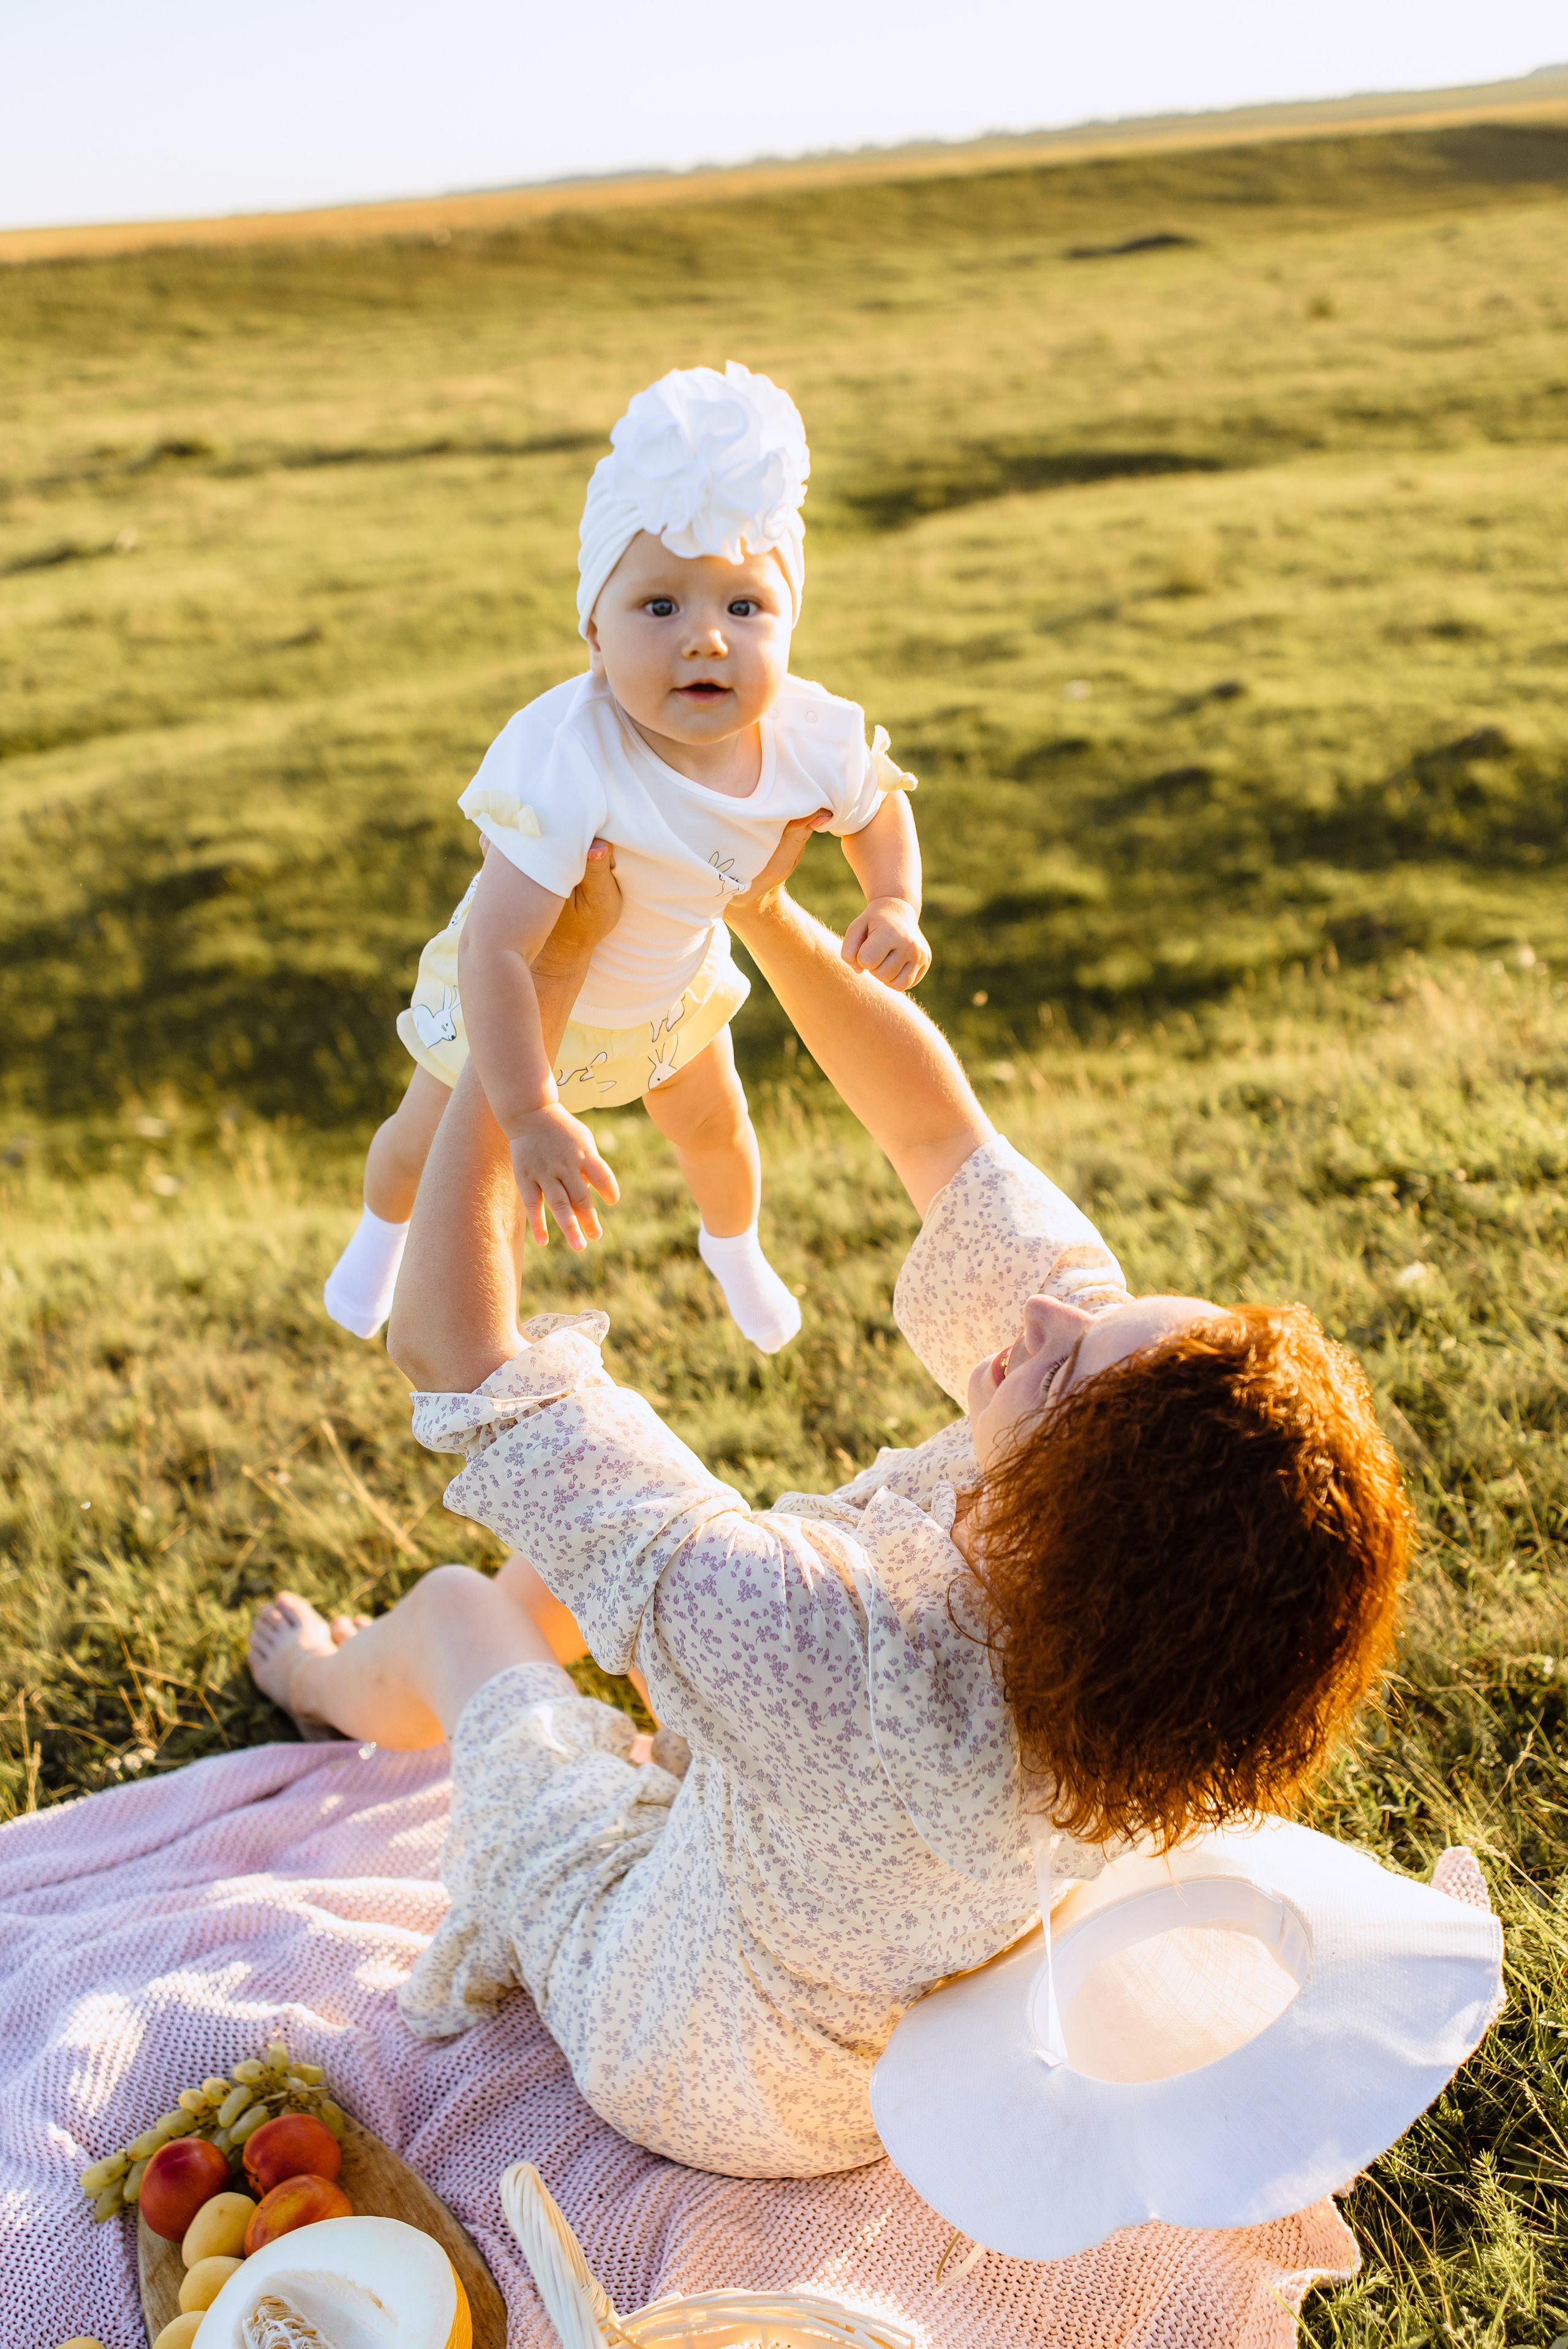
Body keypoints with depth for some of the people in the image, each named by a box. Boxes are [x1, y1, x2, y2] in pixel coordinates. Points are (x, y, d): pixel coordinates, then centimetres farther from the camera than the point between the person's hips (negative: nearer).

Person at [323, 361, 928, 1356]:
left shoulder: (811, 735, -30)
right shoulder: (568, 764, -47)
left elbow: (879, 802, -5)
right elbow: (494, 951, -48)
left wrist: (895, 906, -21)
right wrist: (531, 1118, -51)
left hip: (673, 981, 4)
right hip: (524, 989, -4)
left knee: (715, 1125, 26)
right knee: (429, 1136, 18)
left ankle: (733, 1245, 62)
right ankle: (383, 1233, 56)